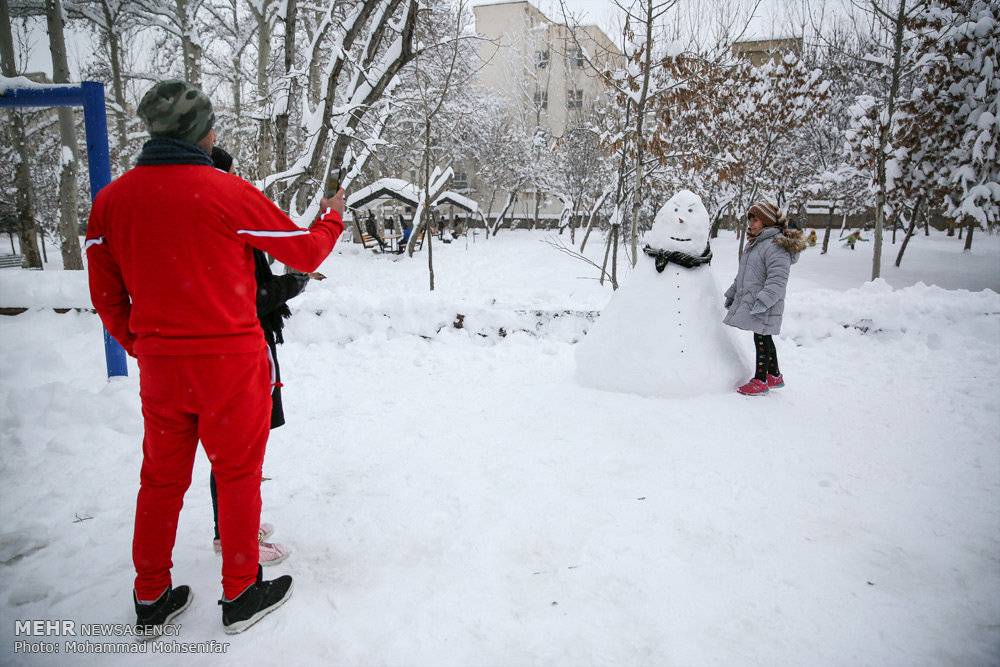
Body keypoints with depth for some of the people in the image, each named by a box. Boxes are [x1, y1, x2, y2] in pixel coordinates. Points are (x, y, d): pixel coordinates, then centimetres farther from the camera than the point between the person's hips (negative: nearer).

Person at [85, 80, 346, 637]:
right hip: (231, 365, -5)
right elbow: (306, 253, -4)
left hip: (159, 366, 5)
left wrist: (142, 347, 19)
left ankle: (151, 601, 32)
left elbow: (106, 296, 6)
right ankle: (241, 595, 26)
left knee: (162, 479, 18)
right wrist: (333, 218, 15)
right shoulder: (230, 193, -14)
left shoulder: (111, 199, 1)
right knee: (238, 476, 11)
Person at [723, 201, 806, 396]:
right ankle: (774, 376, 31)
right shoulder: (754, 243, 15)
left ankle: (760, 380, 12)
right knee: (764, 339, 18)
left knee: (762, 339, 0)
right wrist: (732, 294, 24)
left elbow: (777, 280, -24)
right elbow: (742, 274, 25)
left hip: (765, 307, -10)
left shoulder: (776, 246, -18)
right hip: (748, 302, 10)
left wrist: (762, 302, -29)